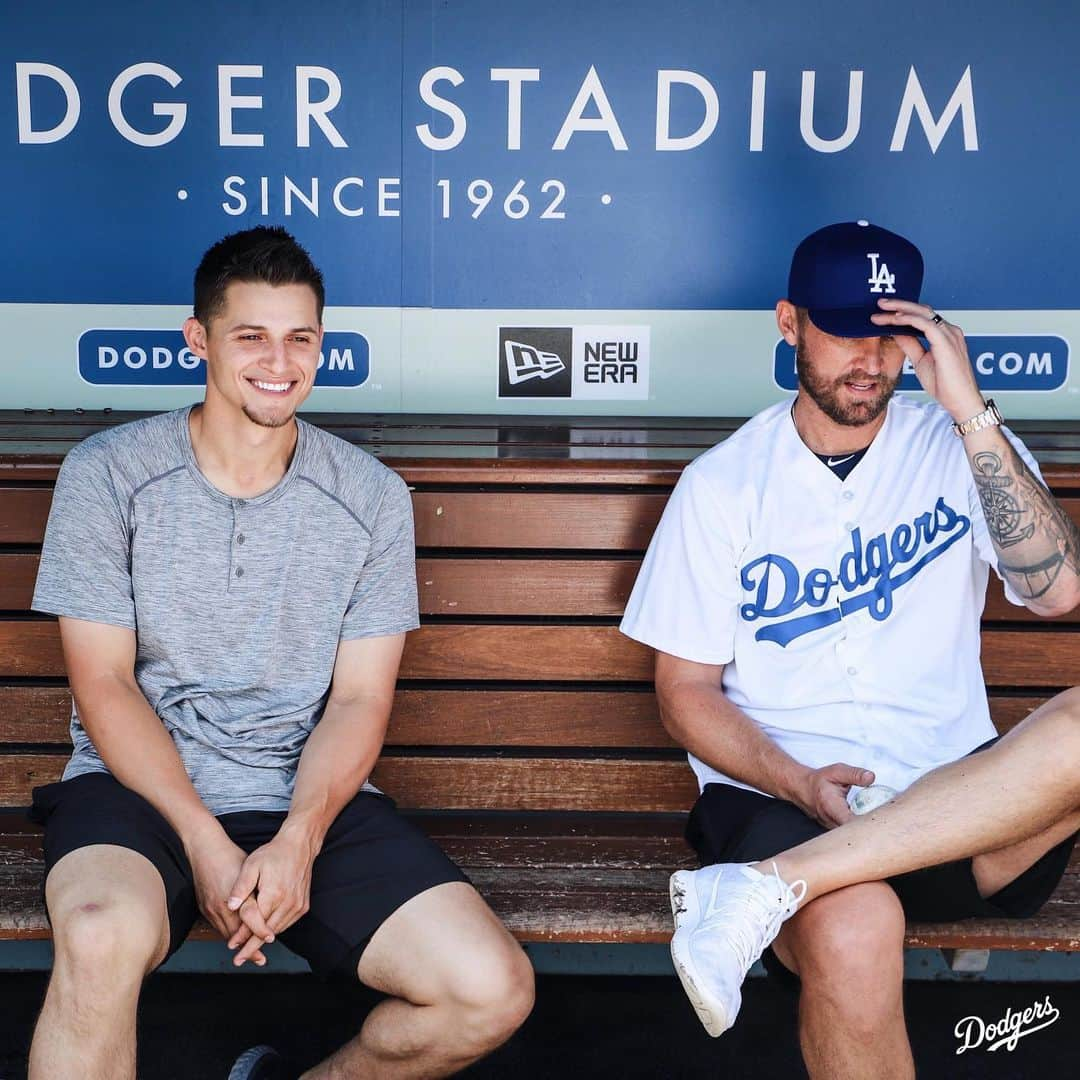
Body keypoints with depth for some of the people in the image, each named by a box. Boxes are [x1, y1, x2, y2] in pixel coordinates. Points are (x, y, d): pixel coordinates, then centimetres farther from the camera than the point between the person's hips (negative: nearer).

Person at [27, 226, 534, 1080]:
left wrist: (298, 839, -16)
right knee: (103, 938, -37)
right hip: (140, 785, -2)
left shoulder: (372, 497, 3)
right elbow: (103, 683, -4)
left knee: (492, 993, -16)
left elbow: (359, 699, 1)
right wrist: (205, 843, -15)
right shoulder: (108, 475, -1)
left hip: (313, 798, 3)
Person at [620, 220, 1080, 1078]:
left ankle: (766, 886, -30)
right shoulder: (724, 483, 5)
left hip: (969, 807, 2)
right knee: (851, 928, -36)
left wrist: (971, 413, -13)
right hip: (780, 796, -2)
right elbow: (685, 691, 4)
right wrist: (802, 785, -14)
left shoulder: (963, 448, 8)